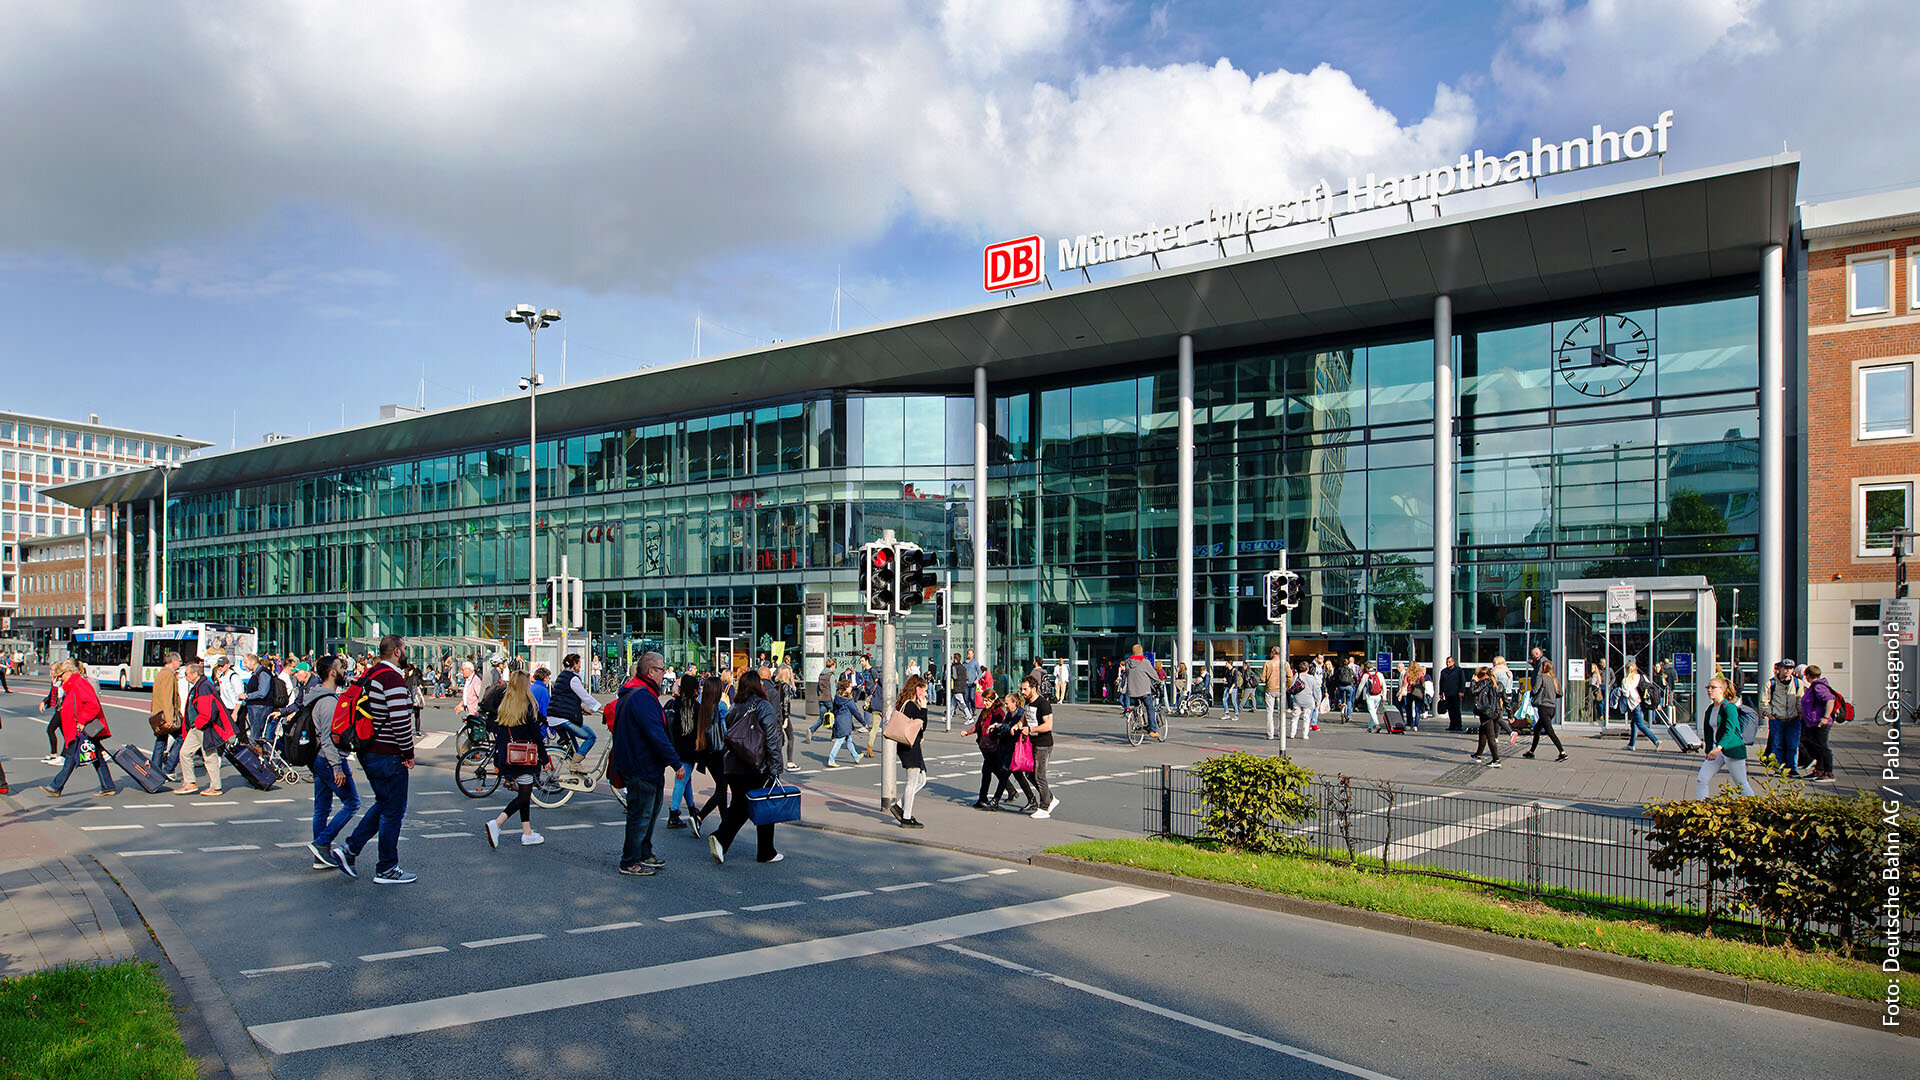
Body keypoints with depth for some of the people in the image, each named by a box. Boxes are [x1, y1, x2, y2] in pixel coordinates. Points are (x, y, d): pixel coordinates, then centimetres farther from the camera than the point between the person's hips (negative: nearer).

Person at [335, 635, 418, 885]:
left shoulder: (370, 675, 12)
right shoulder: (392, 678, -19)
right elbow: (400, 721, -25)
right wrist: (409, 754, -14)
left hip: (368, 752, 10)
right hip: (388, 756, -10)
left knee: (384, 805, 22)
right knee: (393, 810, 1)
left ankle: (349, 850, 18)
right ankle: (386, 869, 10)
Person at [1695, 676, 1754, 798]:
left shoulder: (1729, 707, -14)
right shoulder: (1710, 709, 9)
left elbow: (1730, 730, -26)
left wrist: (1719, 748, -37)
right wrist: (1708, 750, 19)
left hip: (1733, 750, -7)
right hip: (1717, 751, 7)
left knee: (1742, 785, 1)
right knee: (1701, 780, -2)